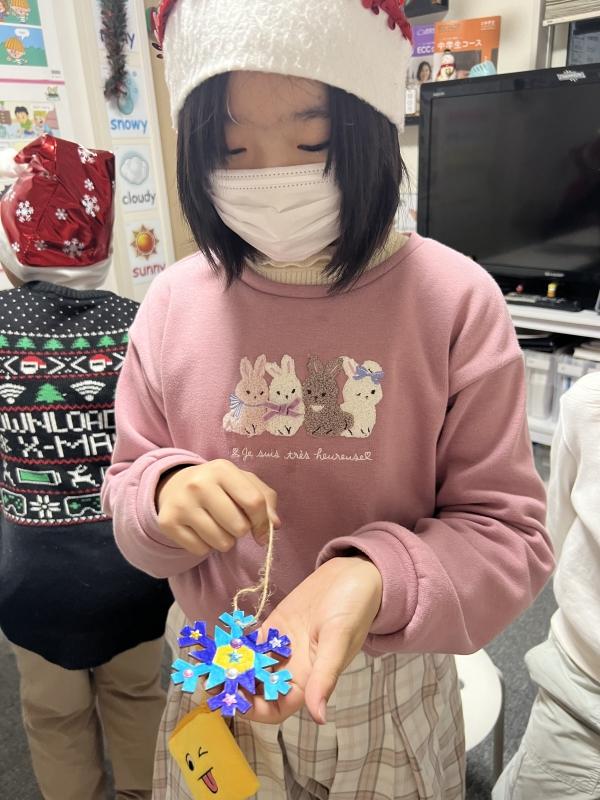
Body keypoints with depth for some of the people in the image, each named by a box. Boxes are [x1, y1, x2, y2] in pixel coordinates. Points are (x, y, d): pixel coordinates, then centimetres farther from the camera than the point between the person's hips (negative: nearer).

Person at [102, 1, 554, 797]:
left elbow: (506, 532, -13)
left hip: (393, 696, -1)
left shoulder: (455, 300, -17)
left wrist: (375, 579, -31)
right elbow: (128, 497, -1)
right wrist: (167, 495, -24)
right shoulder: (174, 302, -9)